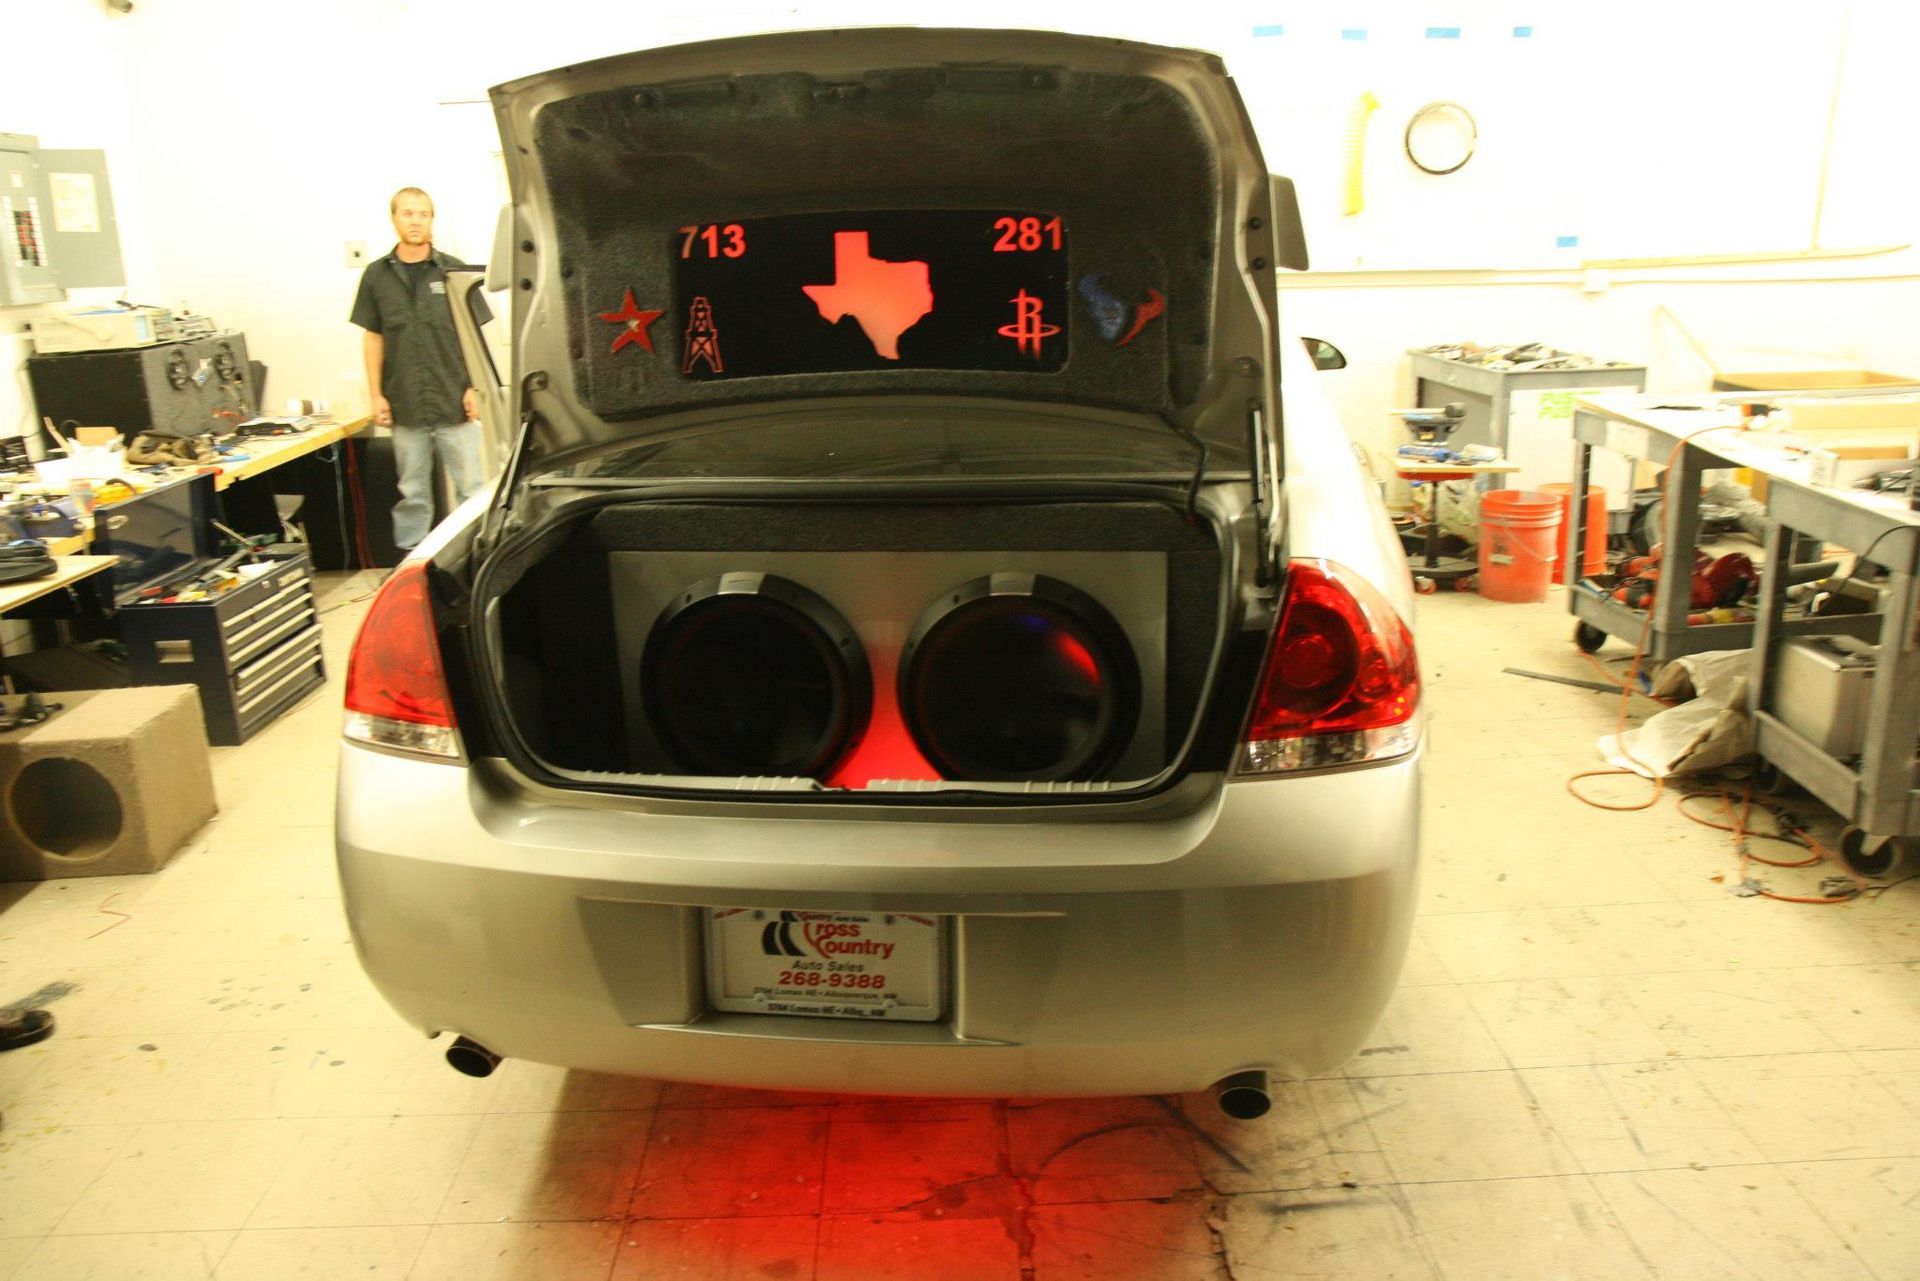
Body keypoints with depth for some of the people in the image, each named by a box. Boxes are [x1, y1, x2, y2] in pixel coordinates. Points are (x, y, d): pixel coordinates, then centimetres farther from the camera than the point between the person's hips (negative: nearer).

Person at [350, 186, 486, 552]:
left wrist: (474, 388, -3)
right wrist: (376, 395, 3)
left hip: (454, 404, -1)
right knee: (411, 494, 9)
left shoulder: (453, 271, 3)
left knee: (471, 488, 1)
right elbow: (372, 338, 9)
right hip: (406, 407, 1)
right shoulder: (377, 275, 7)